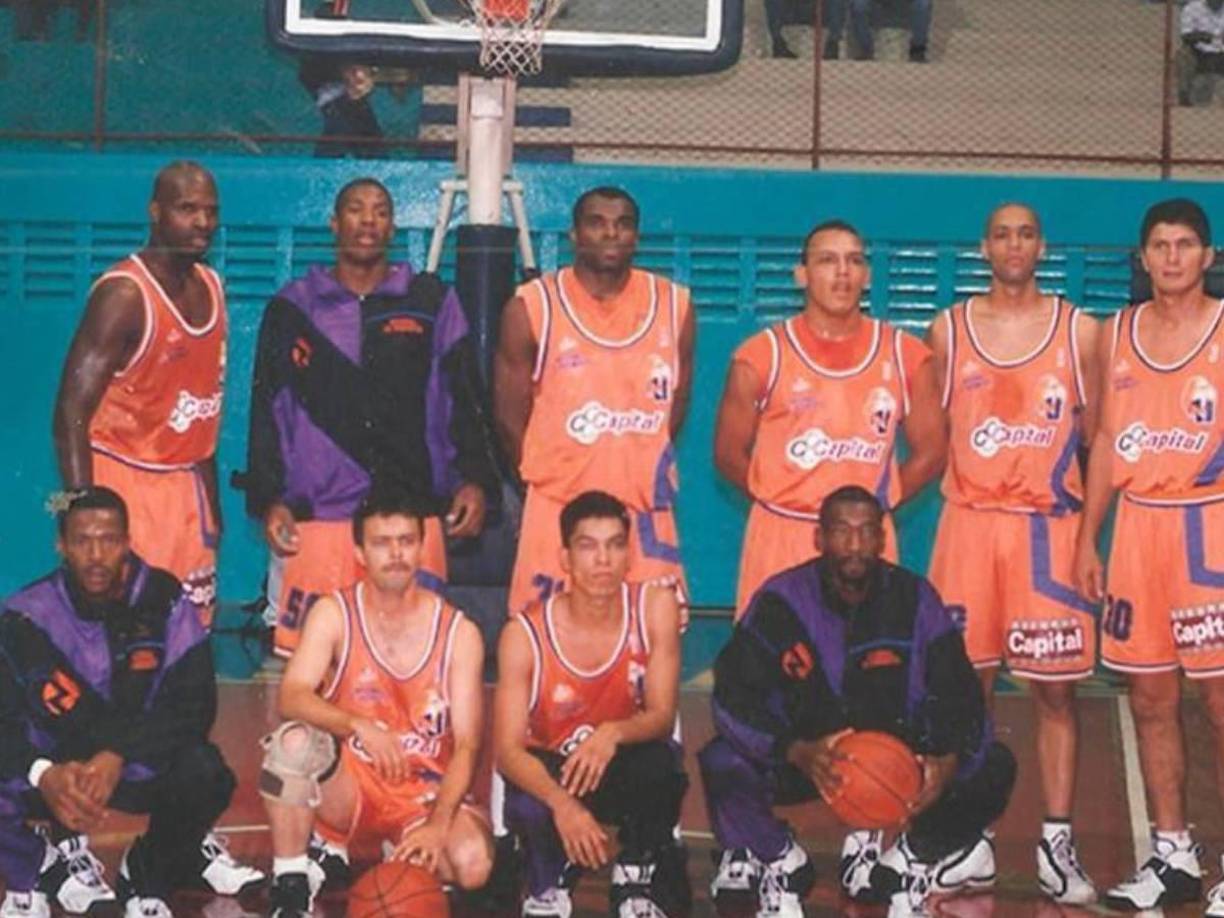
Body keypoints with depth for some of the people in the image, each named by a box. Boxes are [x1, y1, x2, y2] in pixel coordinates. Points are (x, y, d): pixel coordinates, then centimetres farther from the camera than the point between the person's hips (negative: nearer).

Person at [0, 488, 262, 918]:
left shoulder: (164, 604, -12)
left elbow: (193, 705, -15)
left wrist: (117, 758, -29)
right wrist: (43, 774, -36)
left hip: (141, 765, 0)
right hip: (56, 766, 0)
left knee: (203, 773, -31)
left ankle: (148, 877, 1)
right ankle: (35, 873, 6)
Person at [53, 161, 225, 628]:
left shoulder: (211, 287, 9)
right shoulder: (123, 294, -15)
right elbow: (71, 416, -19)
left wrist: (212, 500, 18)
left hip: (185, 488, 8)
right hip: (124, 484, -8)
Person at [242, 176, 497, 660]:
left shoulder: (433, 302, 13)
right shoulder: (292, 308, 12)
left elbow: (462, 399, 13)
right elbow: (267, 411, 13)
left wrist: (473, 480, 0)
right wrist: (268, 500, 4)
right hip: (318, 514, 0)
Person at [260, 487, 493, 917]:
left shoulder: (459, 632, -5)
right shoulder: (334, 613, -4)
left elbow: (466, 744, -10)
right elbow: (291, 698, -20)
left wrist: (438, 824, -26)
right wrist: (358, 726, -40)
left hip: (426, 794, 1)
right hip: (348, 785, -1)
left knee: (471, 863, -29)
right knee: (294, 740, -31)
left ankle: (407, 857, 10)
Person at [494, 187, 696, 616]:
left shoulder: (674, 305, 4)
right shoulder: (531, 308, -3)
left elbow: (675, 407, 13)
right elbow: (510, 417, 3)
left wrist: (636, 472, 13)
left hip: (646, 512, 2)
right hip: (558, 510, -2)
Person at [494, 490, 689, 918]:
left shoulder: (656, 606, -16)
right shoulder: (525, 634, -20)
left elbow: (662, 717, -15)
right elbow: (508, 749, -23)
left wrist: (613, 734, -39)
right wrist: (562, 803, -43)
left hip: (622, 764, 2)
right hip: (549, 770, -1)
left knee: (662, 764, -33)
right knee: (531, 810, -36)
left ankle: (636, 880, -3)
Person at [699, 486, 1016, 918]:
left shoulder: (915, 599, -7)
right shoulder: (782, 601, -13)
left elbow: (961, 698, -6)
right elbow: (733, 697, -18)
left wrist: (949, 761, -29)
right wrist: (796, 752, -37)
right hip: (798, 756, -1)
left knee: (992, 768, -21)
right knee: (724, 764, -31)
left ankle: (908, 862, 5)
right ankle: (779, 865, 1)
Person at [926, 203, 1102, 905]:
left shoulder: (1078, 331, 5)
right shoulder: (949, 331, 6)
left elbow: (1095, 439, 6)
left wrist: (1092, 534, 1)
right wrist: (960, 486, -1)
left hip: (1053, 529, -1)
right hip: (970, 524, 1)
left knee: (1056, 688, 0)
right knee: (967, 686, 3)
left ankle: (1058, 842, 7)